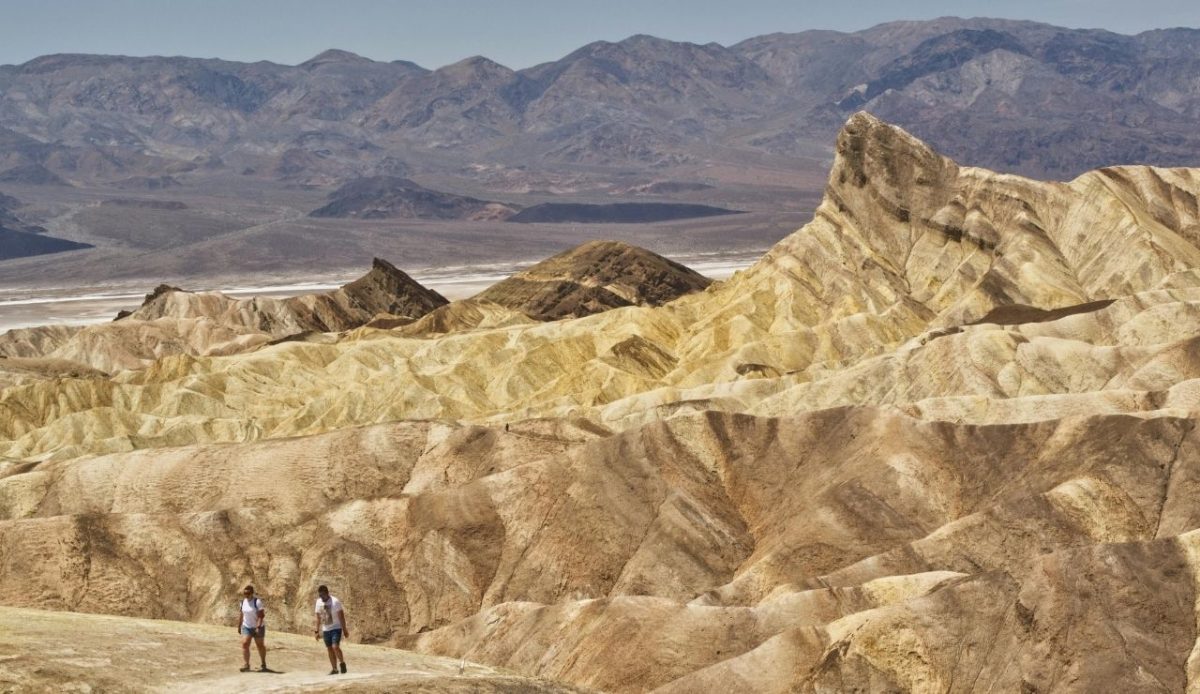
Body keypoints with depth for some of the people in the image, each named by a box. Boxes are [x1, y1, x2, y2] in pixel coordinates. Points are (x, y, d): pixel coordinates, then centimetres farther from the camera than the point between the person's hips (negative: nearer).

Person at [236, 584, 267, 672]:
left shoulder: (257, 602, -18)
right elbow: (242, 614, 13)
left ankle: (263, 665, 24)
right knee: (245, 644, -12)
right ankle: (246, 665, -14)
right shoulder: (244, 601, 3)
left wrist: (258, 627, -28)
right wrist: (239, 626, 14)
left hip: (257, 627, -5)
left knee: (260, 645, 8)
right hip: (246, 627, 5)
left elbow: (261, 615, -21)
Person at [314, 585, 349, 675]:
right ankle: (334, 669, 15)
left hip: (336, 628, -5)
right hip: (326, 629, 5)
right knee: (330, 649, 6)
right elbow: (318, 618, 10)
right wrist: (317, 631, 11)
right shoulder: (319, 602, 2)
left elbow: (341, 616, -13)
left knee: (335, 647, -19)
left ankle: (342, 663, 2)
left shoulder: (335, 602, -15)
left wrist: (344, 630, -14)